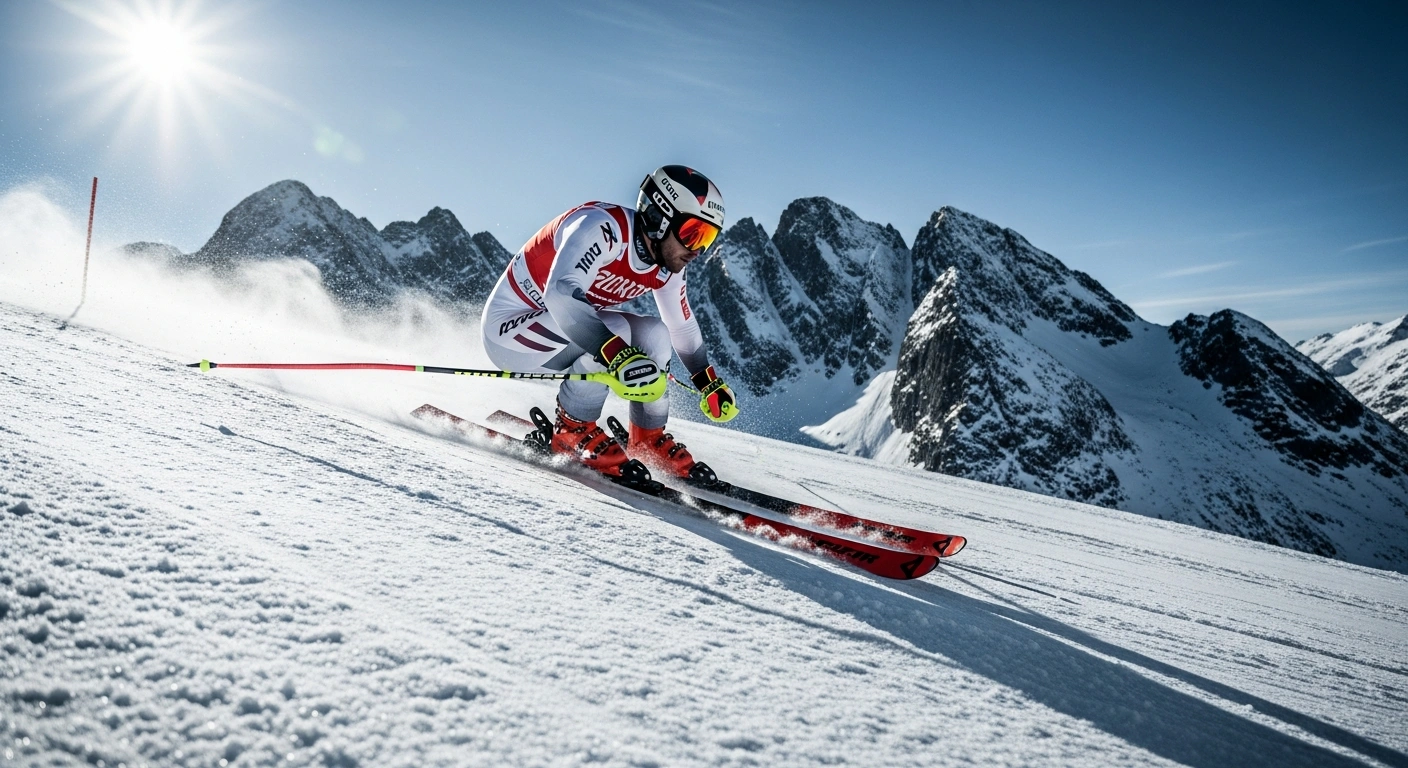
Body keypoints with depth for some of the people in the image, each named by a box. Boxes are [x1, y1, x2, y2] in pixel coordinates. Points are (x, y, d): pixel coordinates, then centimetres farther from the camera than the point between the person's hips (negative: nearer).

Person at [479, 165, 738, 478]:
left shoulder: (666, 268, -5)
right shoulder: (603, 226, -28)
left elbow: (683, 328, 12)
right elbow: (561, 293, -44)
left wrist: (711, 384, 11)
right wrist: (619, 356, -52)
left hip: (563, 329, 8)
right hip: (509, 327, -7)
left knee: (654, 335, -9)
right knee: (615, 330, -29)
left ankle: (648, 437, 4)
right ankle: (573, 429, -11)